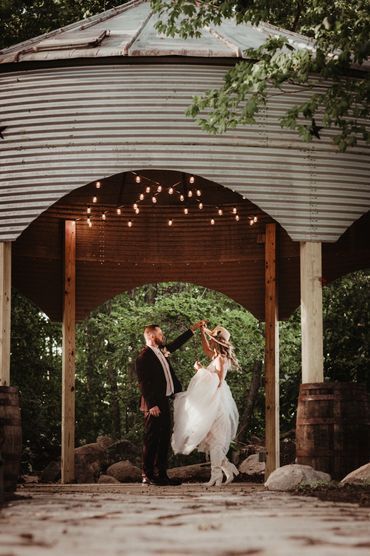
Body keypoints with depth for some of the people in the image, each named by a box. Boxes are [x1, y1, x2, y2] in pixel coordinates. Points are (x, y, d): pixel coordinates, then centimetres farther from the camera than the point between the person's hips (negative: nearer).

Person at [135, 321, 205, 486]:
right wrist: (152, 405, -21)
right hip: (154, 405, -9)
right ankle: (148, 475, -2)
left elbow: (176, 343, 32)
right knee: (152, 440, -6)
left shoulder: (161, 351, 14)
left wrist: (193, 328, 33)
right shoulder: (144, 356, -13)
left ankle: (161, 474, 16)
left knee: (164, 440, 11)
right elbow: (143, 383, -17)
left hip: (164, 402, 9)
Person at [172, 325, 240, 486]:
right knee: (212, 440, 10)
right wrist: (203, 333, 23)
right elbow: (206, 350, 33)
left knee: (214, 440, -6)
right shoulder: (217, 357, 12)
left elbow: (218, 382, -21)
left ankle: (216, 475, -6)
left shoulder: (221, 359, -14)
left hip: (216, 402, -9)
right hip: (212, 402, 9)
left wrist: (202, 370, -15)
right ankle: (229, 469, 8)